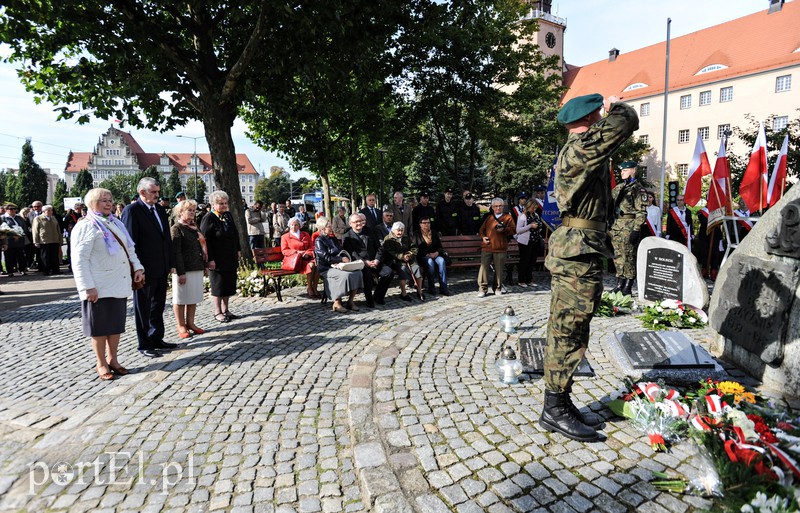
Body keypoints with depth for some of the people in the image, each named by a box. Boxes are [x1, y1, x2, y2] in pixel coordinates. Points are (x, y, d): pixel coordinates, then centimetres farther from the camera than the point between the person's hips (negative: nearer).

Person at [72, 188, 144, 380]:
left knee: (116, 323, 14)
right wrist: (88, 287, -18)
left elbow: (130, 248, 19)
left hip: (119, 284, 6)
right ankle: (101, 363, 19)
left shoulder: (116, 223, 14)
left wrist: (137, 267, 3)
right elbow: (80, 260, -13)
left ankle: (113, 359, 27)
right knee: (100, 327, 5)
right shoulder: (86, 226, -8)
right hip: (99, 287, -6)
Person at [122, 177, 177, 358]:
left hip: (162, 268, 7)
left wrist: (171, 263, 12)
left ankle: (157, 339, 29)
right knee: (143, 308, 6)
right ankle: (145, 345, 18)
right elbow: (130, 242, -14)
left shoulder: (160, 209, 11)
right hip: (145, 269, -7)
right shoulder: (131, 210, -10)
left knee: (158, 306, 17)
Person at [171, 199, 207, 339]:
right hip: (184, 270, -7)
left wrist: (204, 266, 17)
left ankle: (190, 323, 23)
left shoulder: (194, 227, 15)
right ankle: (181, 327, 12)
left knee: (194, 298, 12)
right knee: (181, 299, 3)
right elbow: (176, 252, -14)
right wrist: (181, 272, -18)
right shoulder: (176, 228, -8)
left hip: (197, 268, 7)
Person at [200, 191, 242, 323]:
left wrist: (238, 250, 14)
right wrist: (210, 259, -19)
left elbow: (235, 234, 17)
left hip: (230, 258, 7)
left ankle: (225, 309, 25)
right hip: (217, 259, -7)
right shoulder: (209, 219, -14)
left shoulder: (228, 215, 8)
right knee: (218, 285, 3)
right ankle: (217, 312, 16)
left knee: (229, 284, 12)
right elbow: (205, 240, -16)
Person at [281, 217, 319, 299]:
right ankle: (309, 288, -21)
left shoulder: (306, 235, 24)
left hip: (306, 258, 4)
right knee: (311, 265, -34)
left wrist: (308, 253, -7)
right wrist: (296, 252, -12)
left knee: (317, 264, -32)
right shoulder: (285, 237, 14)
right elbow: (284, 251, 3)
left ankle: (314, 288, -25)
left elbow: (312, 247, 16)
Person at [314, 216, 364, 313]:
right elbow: (326, 258, -12)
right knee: (346, 275, -34)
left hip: (338, 265, 7)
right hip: (326, 269, -7)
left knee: (358, 273, -19)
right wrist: (341, 259, -13)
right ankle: (337, 304, -23)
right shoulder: (319, 241, -2)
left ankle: (350, 301, -12)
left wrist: (344, 259, -5)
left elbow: (341, 252, 19)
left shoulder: (333, 239, 21)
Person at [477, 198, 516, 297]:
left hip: (500, 248, -2)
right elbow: (481, 229, 23)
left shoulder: (507, 217, 9)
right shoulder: (488, 218, 18)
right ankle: (483, 289, 1)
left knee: (499, 269, 3)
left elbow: (513, 230, 1)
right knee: (484, 267, -5)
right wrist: (483, 237, 3)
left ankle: (498, 288, 19)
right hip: (486, 248, 2)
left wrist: (504, 230, -15)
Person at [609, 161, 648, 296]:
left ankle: (627, 287, 1)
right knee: (618, 256, 10)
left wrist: (636, 229, -16)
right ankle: (619, 284, 19)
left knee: (628, 257, -5)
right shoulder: (618, 188, 17)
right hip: (616, 226, 7)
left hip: (629, 227, -7)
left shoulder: (638, 189, -5)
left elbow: (641, 212, -10)